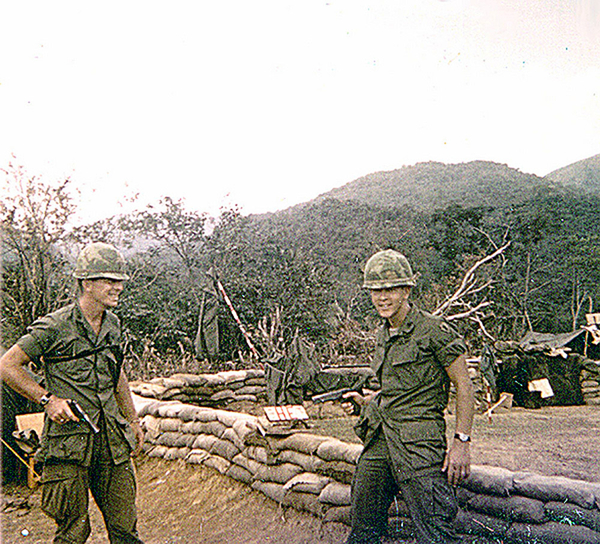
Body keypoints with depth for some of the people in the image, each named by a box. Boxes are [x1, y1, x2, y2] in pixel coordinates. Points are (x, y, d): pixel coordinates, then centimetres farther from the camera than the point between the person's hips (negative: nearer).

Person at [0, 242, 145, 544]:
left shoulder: (112, 324, 8)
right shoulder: (54, 326, -12)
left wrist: (133, 419, 22)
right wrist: (48, 399, -11)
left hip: (113, 439, 5)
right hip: (70, 440, -5)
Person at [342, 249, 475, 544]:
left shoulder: (435, 331, -10)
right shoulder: (384, 335, 13)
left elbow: (463, 386, -8)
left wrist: (461, 442, -12)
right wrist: (366, 400, 13)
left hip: (418, 441, -7)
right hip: (379, 437, 7)